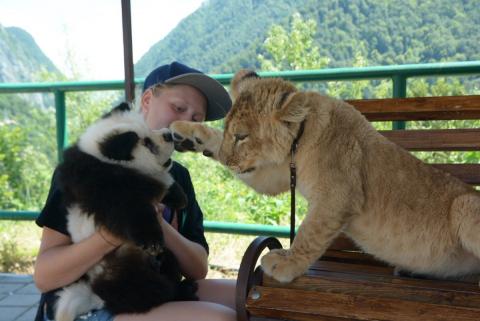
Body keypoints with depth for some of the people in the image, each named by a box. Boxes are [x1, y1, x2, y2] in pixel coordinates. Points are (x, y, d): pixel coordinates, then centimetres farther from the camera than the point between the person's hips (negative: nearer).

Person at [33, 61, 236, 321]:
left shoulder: (178, 176, 9)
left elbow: (198, 269, 1)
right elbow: (44, 275, -13)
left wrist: (158, 224, -17)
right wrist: (115, 233, -30)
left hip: (156, 297, 7)